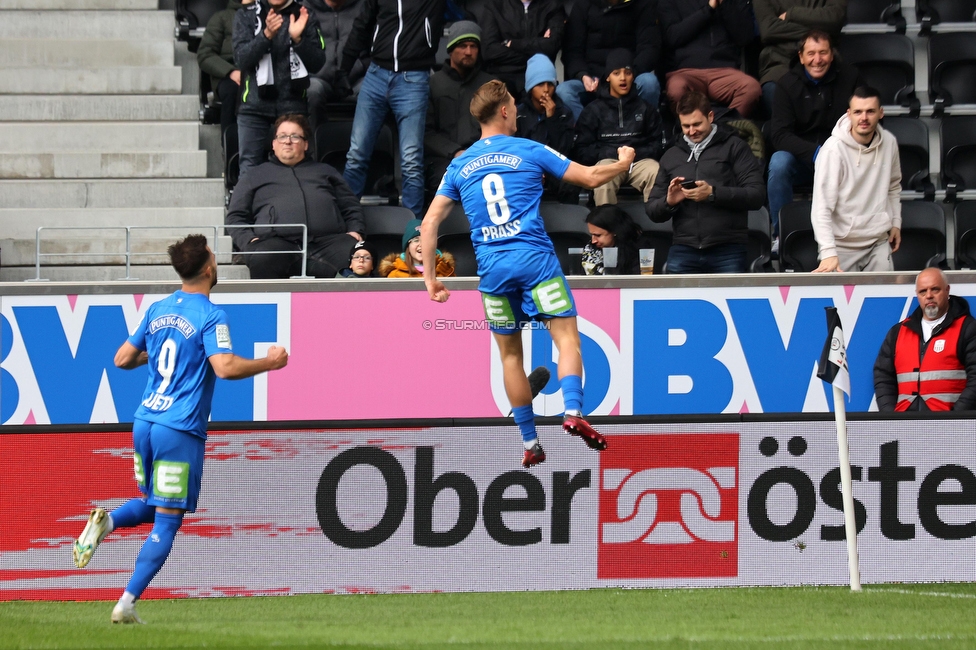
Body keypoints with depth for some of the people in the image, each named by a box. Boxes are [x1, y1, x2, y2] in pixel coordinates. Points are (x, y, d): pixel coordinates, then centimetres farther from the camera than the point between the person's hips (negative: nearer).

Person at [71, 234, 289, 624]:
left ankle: (106, 521, -6)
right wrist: (270, 362, -9)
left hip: (145, 423, 7)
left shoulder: (158, 310, 10)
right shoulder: (210, 316, -11)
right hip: (180, 431, -7)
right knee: (167, 521, 0)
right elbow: (226, 367, -24)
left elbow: (123, 359, 16)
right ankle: (126, 604, -7)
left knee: (153, 505, 25)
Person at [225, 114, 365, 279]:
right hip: (278, 242, -1)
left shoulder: (325, 172, 34)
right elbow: (235, 217, 22)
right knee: (262, 260, -41)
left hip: (327, 241, 1)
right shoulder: (255, 177, 29)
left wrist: (355, 231, 6)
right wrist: (249, 240, 0)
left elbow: (352, 208, 29)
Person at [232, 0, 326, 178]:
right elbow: (241, 58, -7)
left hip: (292, 105, 0)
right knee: (250, 166, -3)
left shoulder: (303, 17, 7)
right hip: (254, 104, 0)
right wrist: (267, 35, -22)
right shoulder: (246, 16, 6)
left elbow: (318, 62, 1)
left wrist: (298, 39, -16)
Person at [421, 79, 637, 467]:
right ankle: (573, 412, -26)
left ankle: (530, 443, 12)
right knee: (566, 336, -3)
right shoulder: (528, 151, 4)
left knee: (510, 354, 12)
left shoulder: (459, 166, 12)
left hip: (492, 268, 3)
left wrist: (430, 278, 13)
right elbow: (590, 177, 10)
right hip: (535, 259, -3)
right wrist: (624, 162, 29)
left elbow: (429, 223, 9)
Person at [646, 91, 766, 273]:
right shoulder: (671, 156, 19)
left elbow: (757, 196, -3)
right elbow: (652, 211, 20)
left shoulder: (733, 147, 6)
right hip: (683, 250, 3)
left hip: (727, 251, -3)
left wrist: (713, 193, -15)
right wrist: (669, 202, -4)